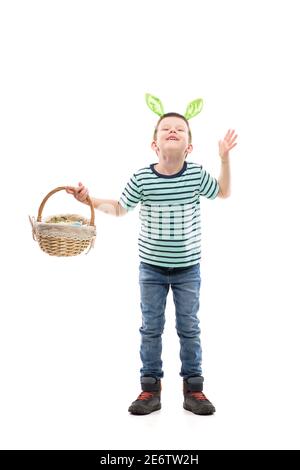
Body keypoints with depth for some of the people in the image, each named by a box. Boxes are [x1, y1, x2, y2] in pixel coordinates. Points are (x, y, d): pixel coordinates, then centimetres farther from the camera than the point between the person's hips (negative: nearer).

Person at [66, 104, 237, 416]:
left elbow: (223, 192, 10)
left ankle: (193, 388, 24)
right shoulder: (141, 179, -11)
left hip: (188, 267, 0)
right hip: (151, 266, 0)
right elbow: (119, 208, 3)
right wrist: (89, 199, -10)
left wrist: (225, 158, -1)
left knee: (189, 328, 9)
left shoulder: (196, 174, -9)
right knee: (151, 328, 9)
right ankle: (150, 388, 23)